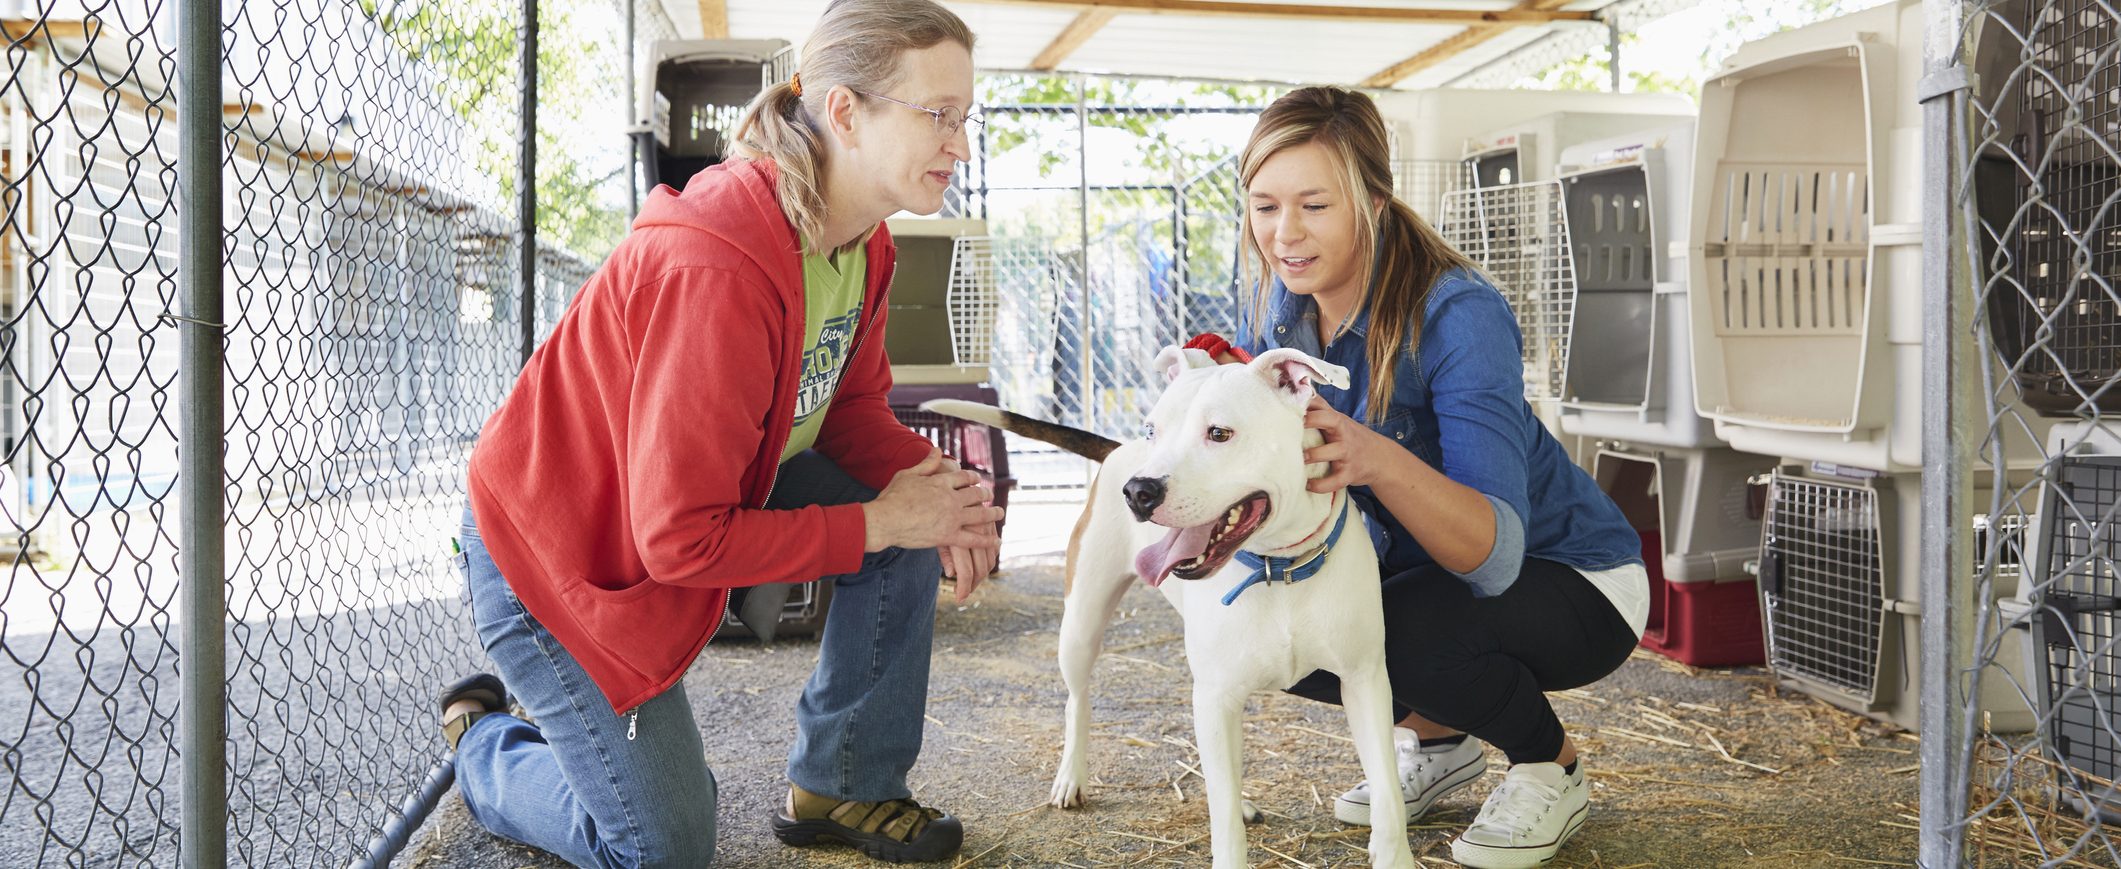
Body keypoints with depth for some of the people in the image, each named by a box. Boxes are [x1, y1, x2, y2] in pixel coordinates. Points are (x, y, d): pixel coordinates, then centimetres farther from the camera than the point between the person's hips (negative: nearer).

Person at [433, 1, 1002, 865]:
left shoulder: (859, 243, -8)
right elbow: (682, 538, -34)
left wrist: (932, 480, -17)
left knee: (913, 519, -7)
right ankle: (482, 741, 29)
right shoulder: (718, 274, -36)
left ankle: (839, 788, 9)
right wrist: (879, 521, -27)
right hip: (552, 547, -8)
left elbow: (850, 404, 4)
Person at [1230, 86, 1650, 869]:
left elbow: (1496, 551, -40)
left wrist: (1376, 458, -58)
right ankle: (1437, 740, 13)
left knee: (1406, 626, -34)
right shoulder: (1276, 310, -9)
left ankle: (1552, 769, -2)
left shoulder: (1458, 314, -30)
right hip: (1422, 567, 7)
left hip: (1574, 580, -6)